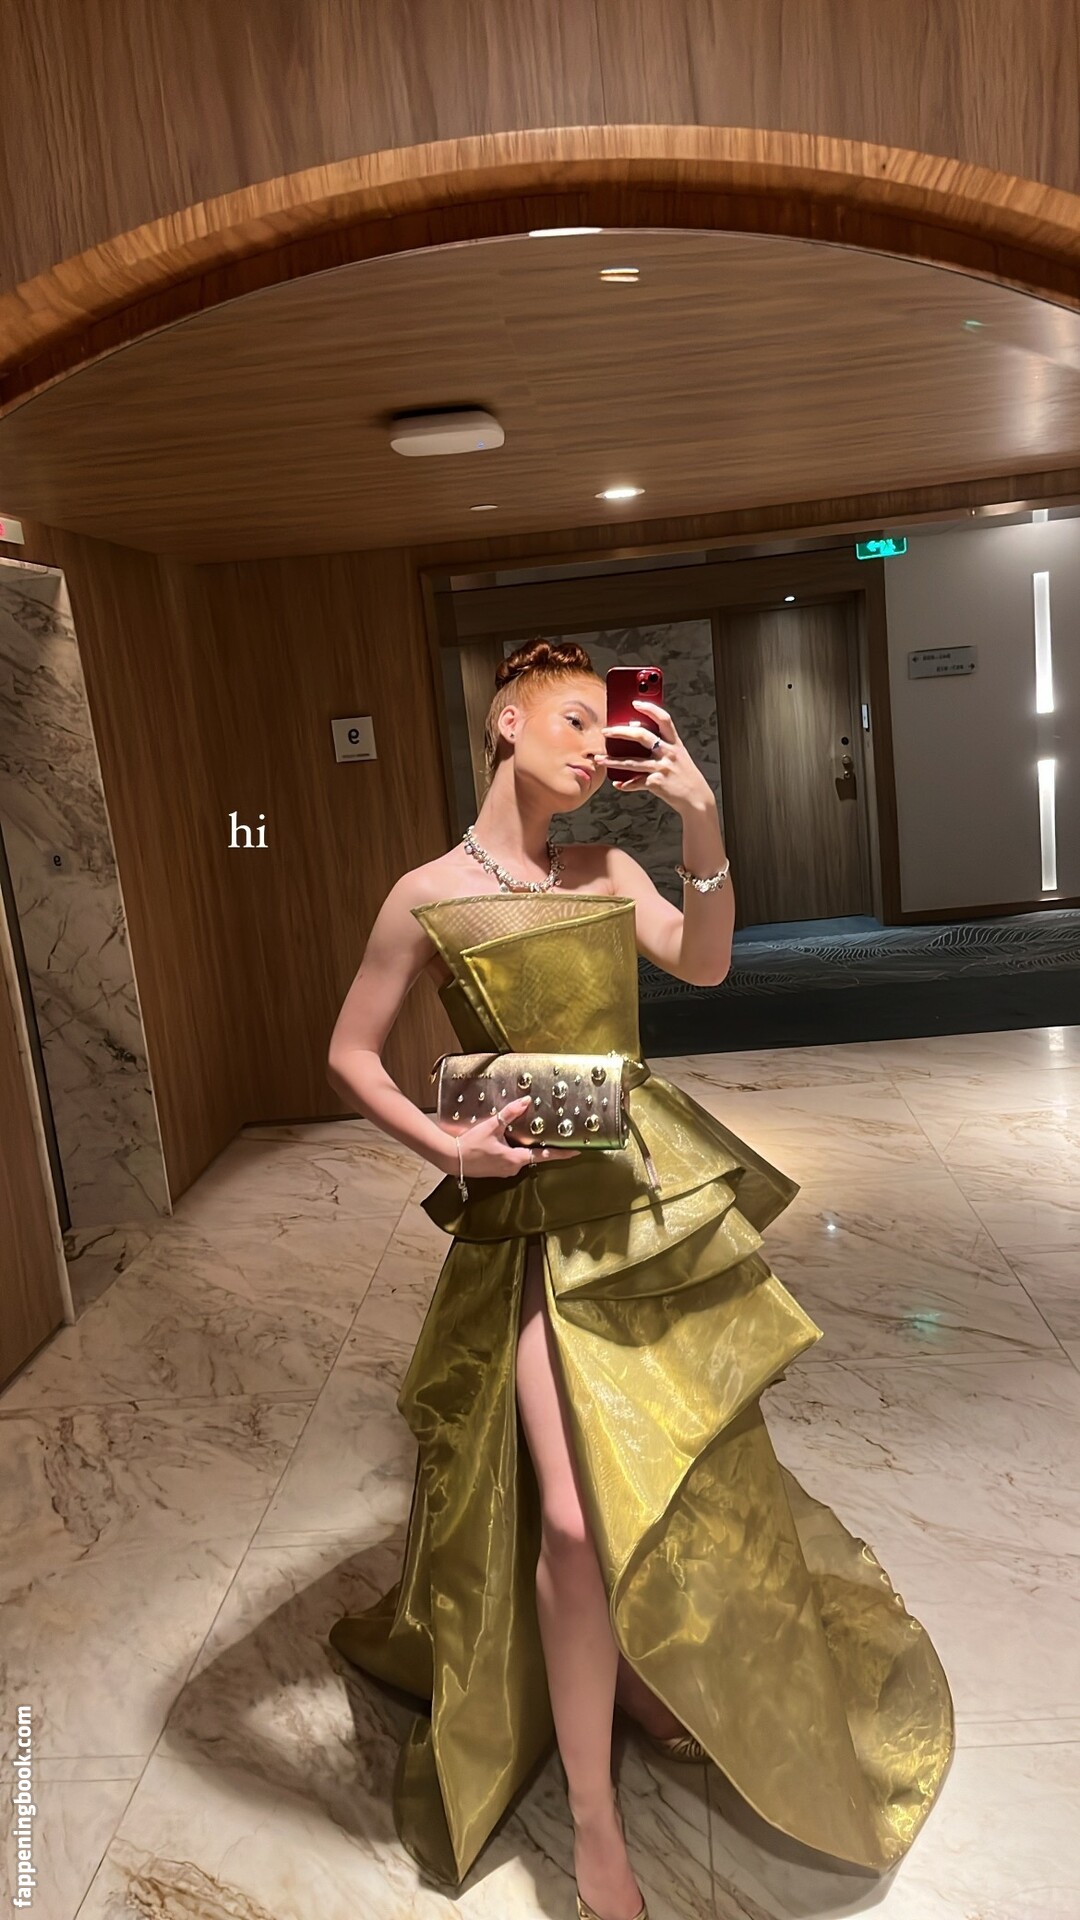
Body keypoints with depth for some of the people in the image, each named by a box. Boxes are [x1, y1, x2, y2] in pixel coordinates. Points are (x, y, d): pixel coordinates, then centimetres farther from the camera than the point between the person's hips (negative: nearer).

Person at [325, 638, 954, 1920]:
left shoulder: (608, 872, 6)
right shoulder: (431, 894, -6)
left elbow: (704, 964, -10)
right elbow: (350, 1059, -2)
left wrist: (702, 825, -18)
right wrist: (450, 1151, -14)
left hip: (655, 1185, 5)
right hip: (538, 1214, -4)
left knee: (673, 1464, 16)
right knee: (576, 1513, -7)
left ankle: (633, 1679, 45)